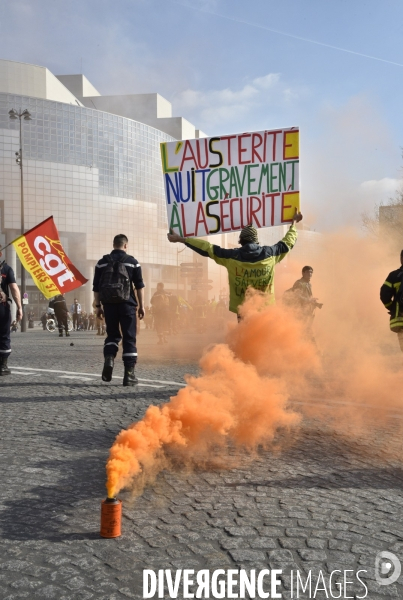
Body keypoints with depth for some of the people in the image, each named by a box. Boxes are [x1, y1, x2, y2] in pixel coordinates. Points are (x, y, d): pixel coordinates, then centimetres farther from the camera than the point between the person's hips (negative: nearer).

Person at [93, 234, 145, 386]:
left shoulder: (102, 262, 8)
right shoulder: (132, 262, 3)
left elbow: (96, 287, 8)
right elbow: (139, 286, 0)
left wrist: (98, 306, 13)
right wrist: (141, 306, 5)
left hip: (109, 304, 2)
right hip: (127, 304, -2)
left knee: (112, 334, 18)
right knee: (129, 338, 3)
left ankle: (109, 359, -8)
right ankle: (129, 374, 2)